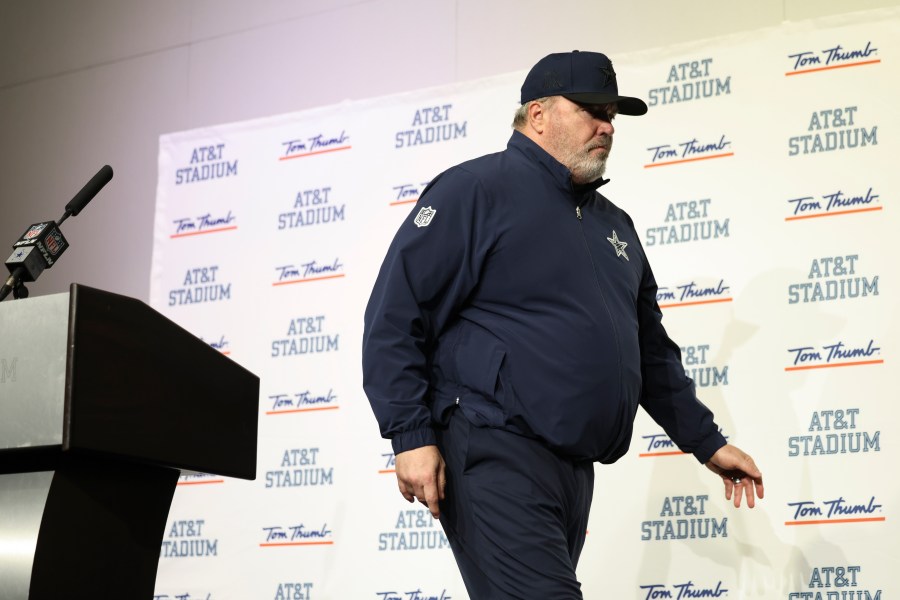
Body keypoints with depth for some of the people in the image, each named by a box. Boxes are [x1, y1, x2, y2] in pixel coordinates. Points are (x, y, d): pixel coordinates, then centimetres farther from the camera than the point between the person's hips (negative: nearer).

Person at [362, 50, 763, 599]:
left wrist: (707, 442, 23)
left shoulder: (614, 223, 20)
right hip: (495, 453, -8)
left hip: (574, 470, 8)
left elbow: (652, 350, 27)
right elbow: (395, 317, -9)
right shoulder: (478, 189, -4)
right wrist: (412, 436, -16)